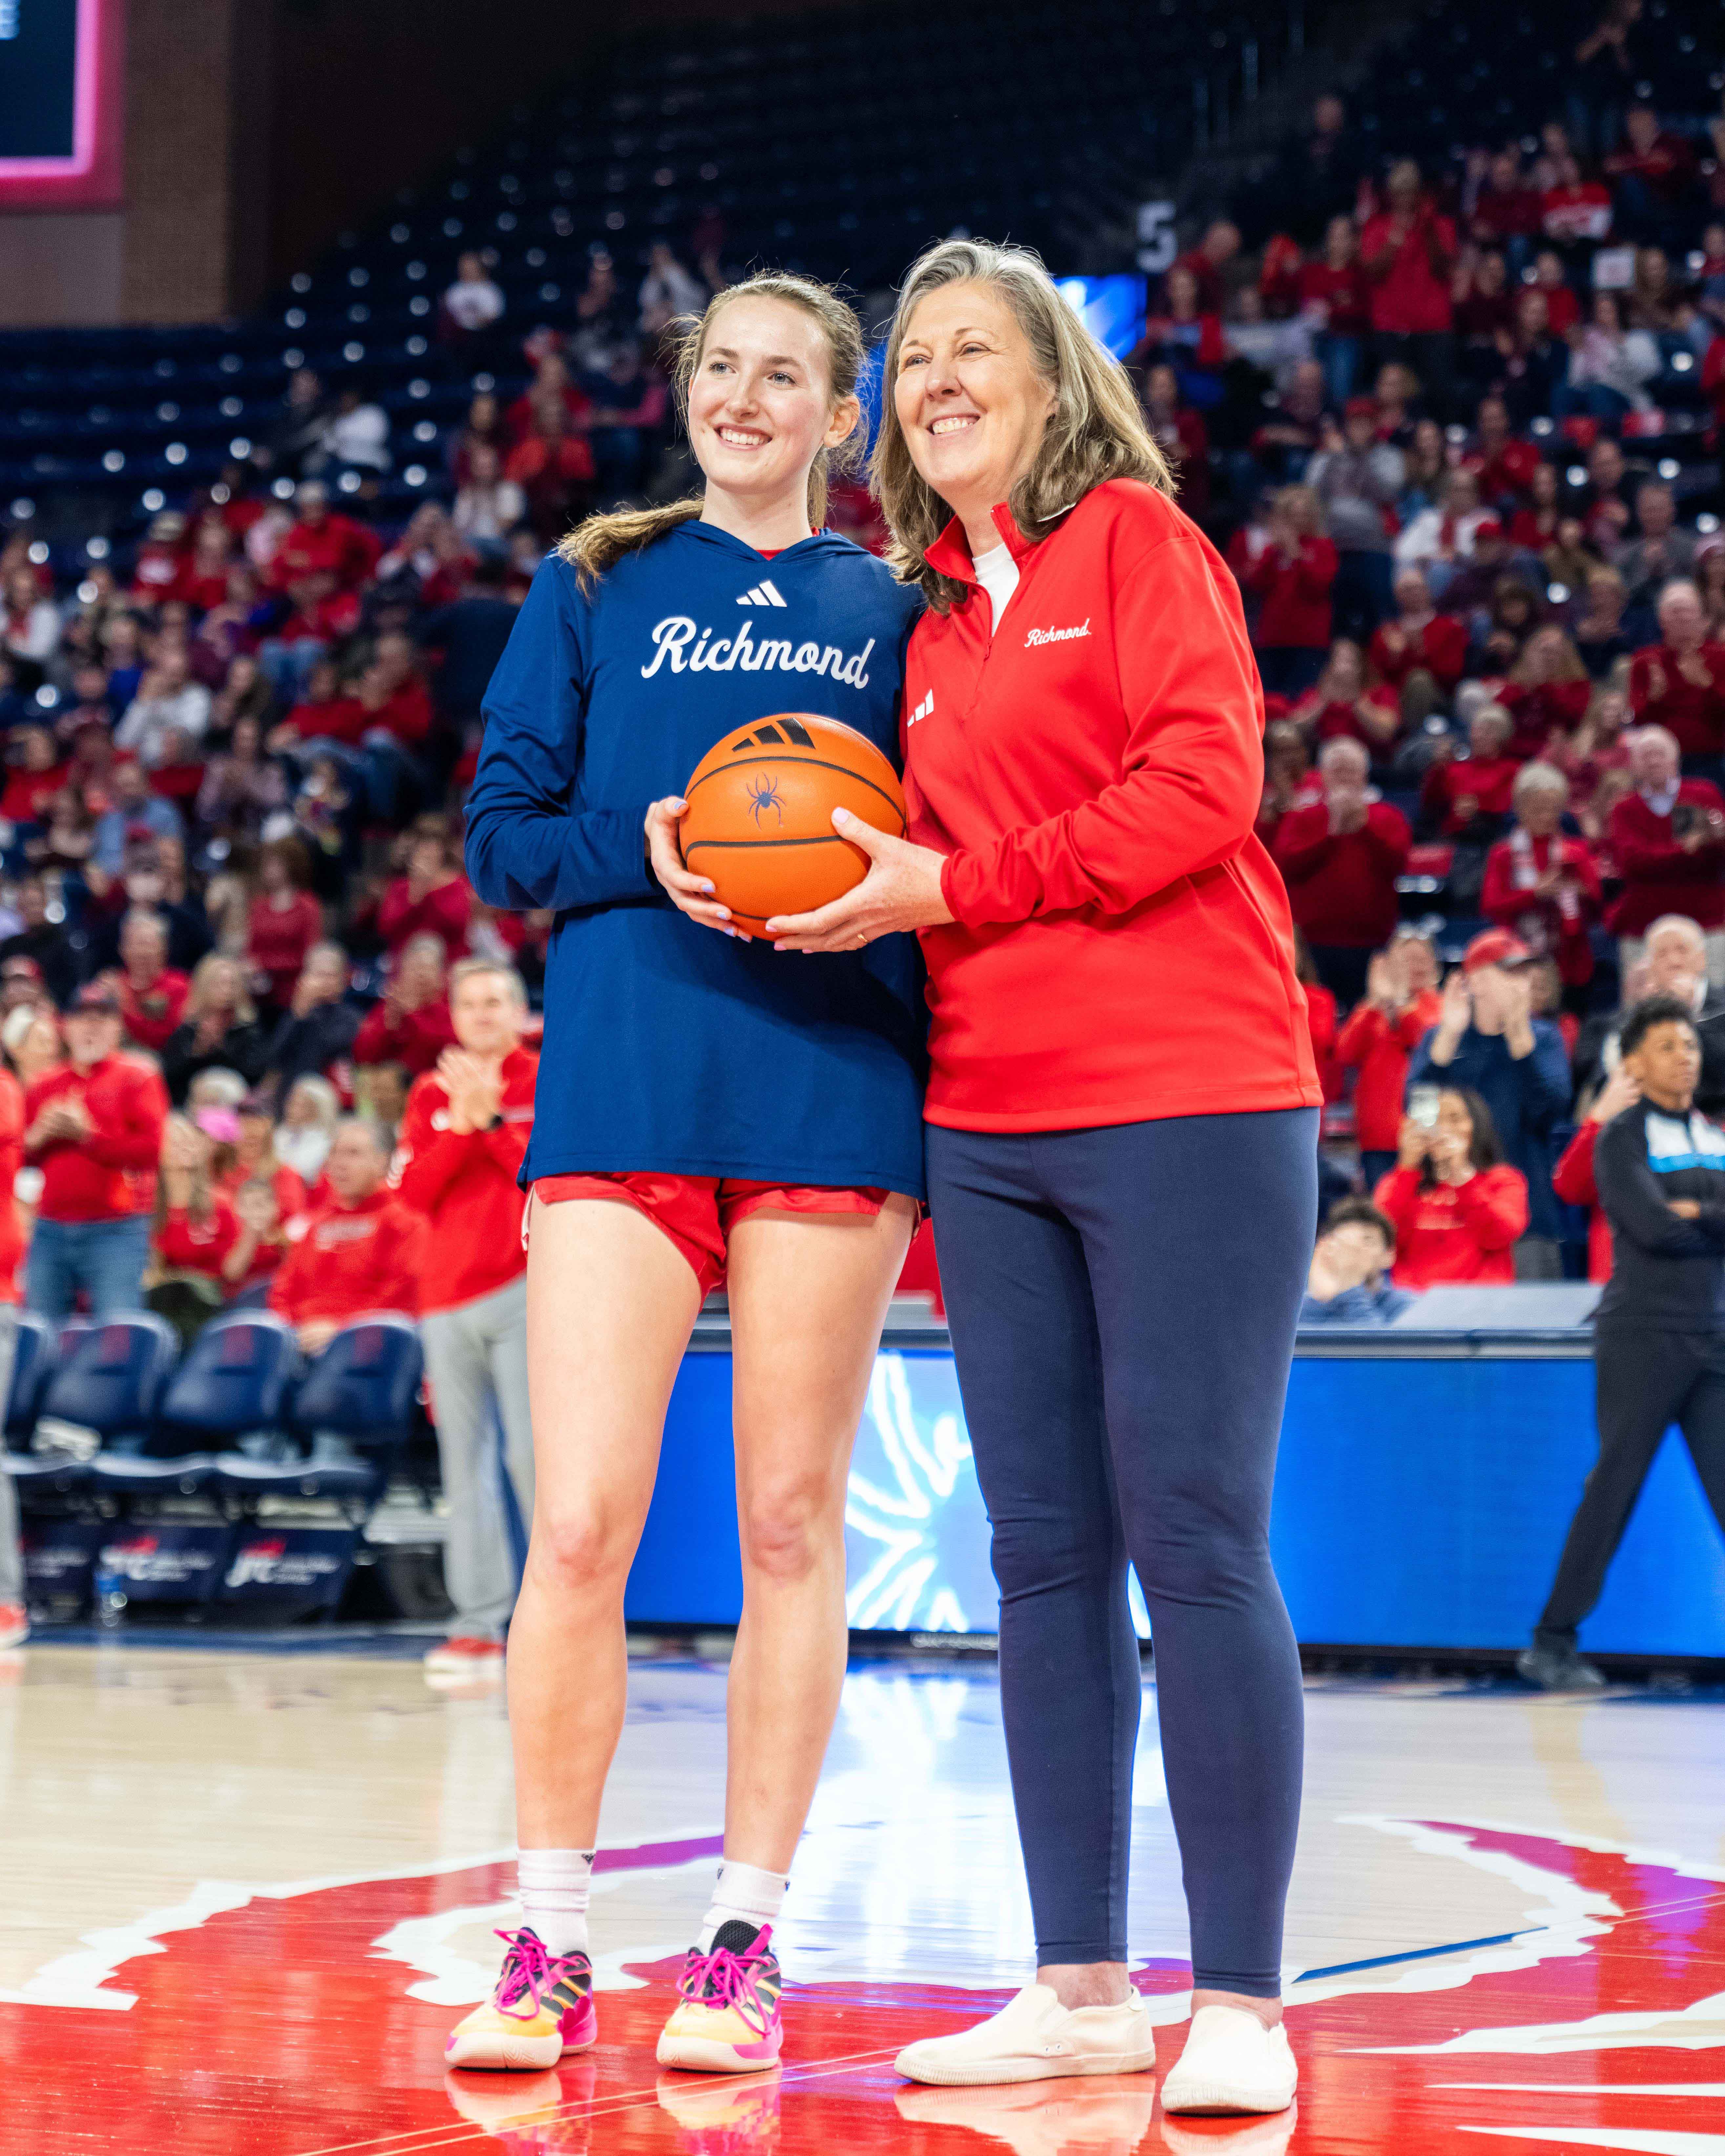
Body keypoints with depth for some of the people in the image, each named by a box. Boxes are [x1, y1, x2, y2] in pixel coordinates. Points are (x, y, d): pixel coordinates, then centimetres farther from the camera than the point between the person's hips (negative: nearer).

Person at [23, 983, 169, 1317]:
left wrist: (87, 1135, -13)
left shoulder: (137, 1080, 1)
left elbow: (151, 1150, -11)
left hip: (116, 1231, -5)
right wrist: (36, 1138, -3)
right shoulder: (44, 1087, 15)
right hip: (50, 1232, 5)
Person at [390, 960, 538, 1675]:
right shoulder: (432, 1094, 15)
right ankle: (478, 1623, 4)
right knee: (464, 1457, 3)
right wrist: (462, 1126, -8)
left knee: (532, 1451, -12)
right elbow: (413, 1191, 3)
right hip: (448, 1295, 4)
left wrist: (492, 1119, -12)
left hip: (523, 1288, -4)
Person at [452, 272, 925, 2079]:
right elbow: (504, 831, 10)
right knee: (579, 1526, -8)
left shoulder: (892, 610, 15)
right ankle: (547, 1944, 3)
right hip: (624, 1077, 0)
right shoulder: (597, 588, 15)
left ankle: (745, 1941, 10)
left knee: (790, 1526, 2)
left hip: (833, 1093, 1)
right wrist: (642, 853, -10)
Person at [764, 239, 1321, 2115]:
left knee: (1196, 1550, -8)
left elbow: (1203, 783, -11)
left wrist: (954, 890, -12)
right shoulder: (932, 614, 19)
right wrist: (836, 897, 0)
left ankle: (1239, 2007, -4)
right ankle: (1081, 1984, 14)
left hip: (1184, 1110, -7)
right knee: (1043, 1559, 7)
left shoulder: (1138, 538, 0)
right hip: (988, 1130, 7)